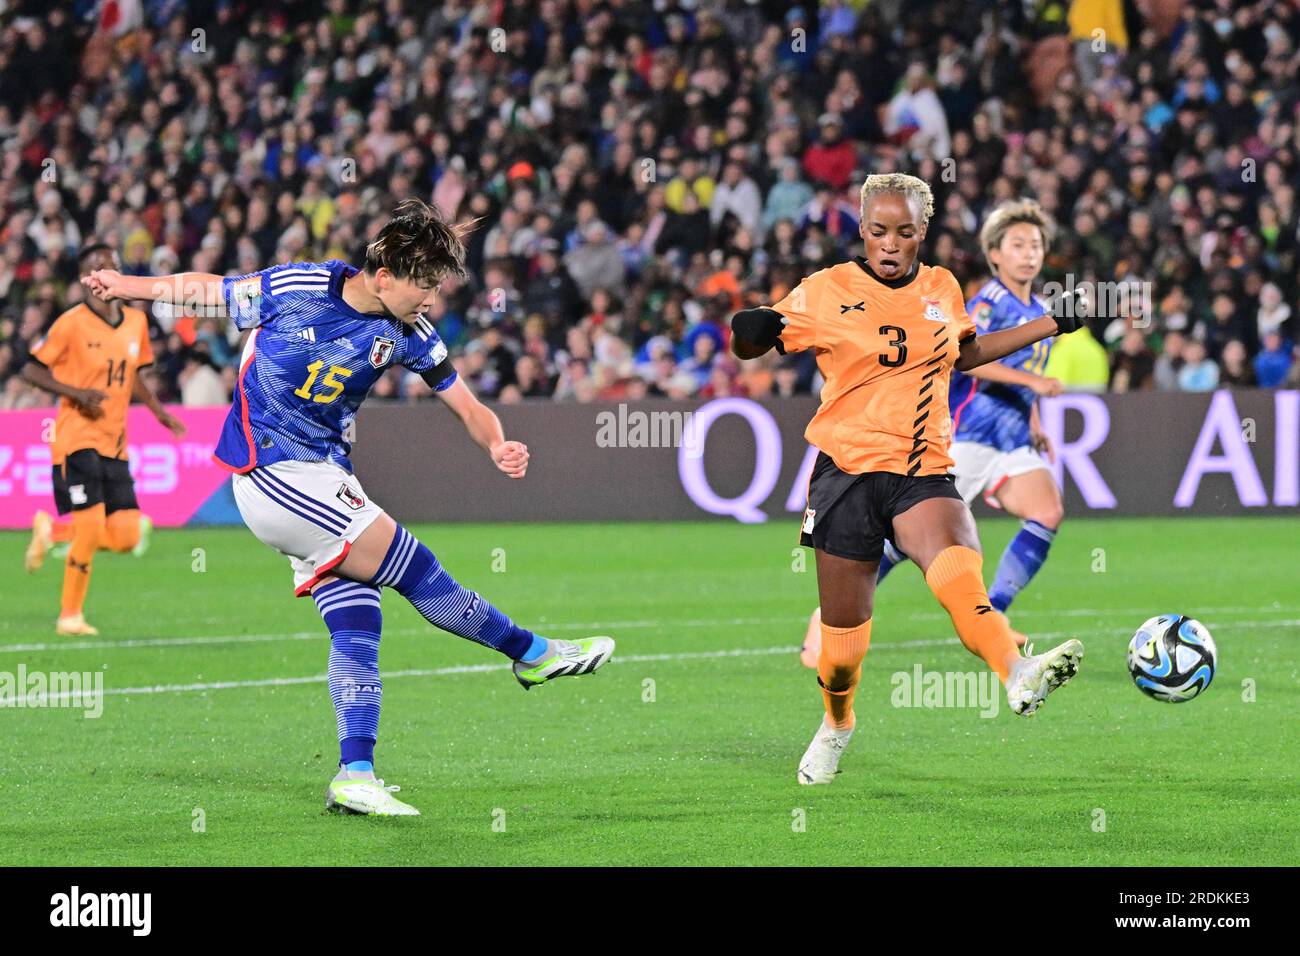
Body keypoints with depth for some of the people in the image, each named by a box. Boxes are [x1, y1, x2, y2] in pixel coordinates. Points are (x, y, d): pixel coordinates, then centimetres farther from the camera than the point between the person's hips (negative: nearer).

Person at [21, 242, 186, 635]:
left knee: (126, 536, -1)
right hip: (78, 439, -6)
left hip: (115, 444, 6)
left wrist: (159, 411, 10)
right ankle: (70, 617, 5)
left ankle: (52, 531, 25)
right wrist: (77, 393, -19)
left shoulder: (135, 321, 9)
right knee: (91, 529, -12)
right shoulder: (72, 323, -9)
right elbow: (32, 369, -7)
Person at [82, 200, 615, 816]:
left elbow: (466, 405, 1)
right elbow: (205, 289, 1)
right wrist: (127, 287, 14)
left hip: (325, 477, 7)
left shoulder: (406, 332, -1)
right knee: (413, 567, -10)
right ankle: (534, 653, 4)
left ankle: (354, 776, -4)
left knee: (357, 626, -3)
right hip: (272, 471, -7)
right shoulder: (295, 289, -15)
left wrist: (497, 445, -21)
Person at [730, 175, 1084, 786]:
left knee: (958, 573, -31)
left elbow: (965, 353, 30)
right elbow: (746, 347, 4)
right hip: (848, 472, -1)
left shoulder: (942, 289, 10)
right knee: (843, 641, 4)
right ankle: (837, 725, 36)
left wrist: (1052, 326, 27)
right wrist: (751, 331, -21)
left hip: (924, 473, 1)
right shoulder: (827, 292, -1)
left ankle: (1019, 677, -55)